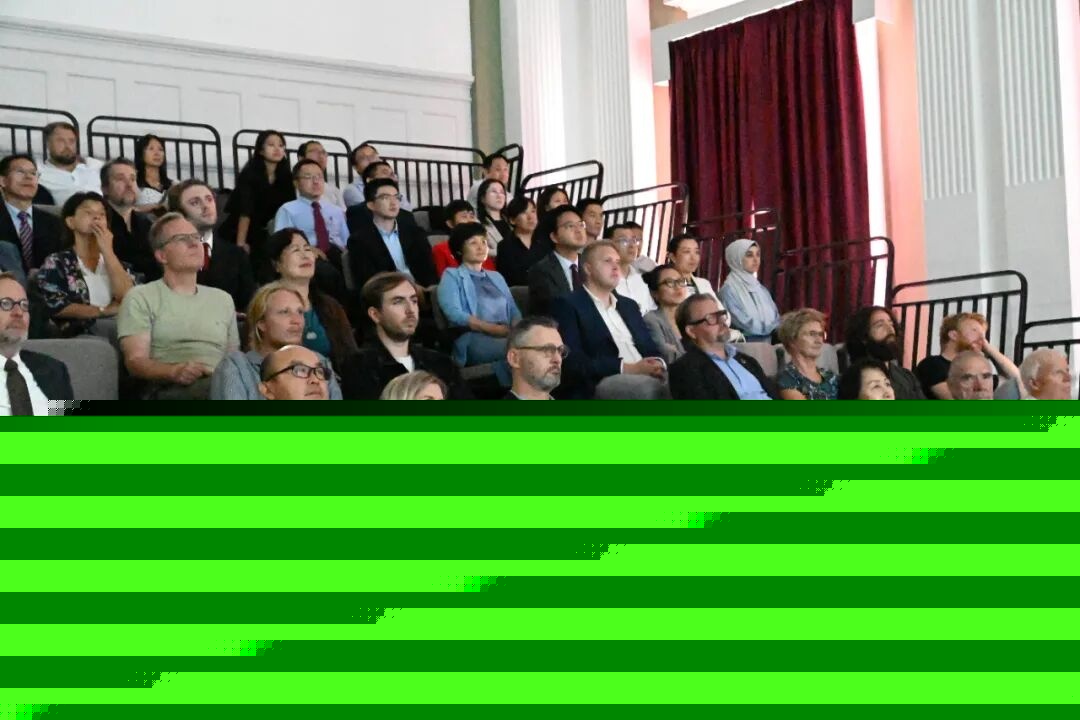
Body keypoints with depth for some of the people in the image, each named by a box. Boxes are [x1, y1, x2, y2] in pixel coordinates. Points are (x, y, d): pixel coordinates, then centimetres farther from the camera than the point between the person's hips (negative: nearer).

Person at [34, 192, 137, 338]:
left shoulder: (118, 263, 24)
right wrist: (104, 311, -7)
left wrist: (107, 251, 2)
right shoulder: (56, 264, 13)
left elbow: (128, 297, 3)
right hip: (80, 333, -4)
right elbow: (56, 307, -3)